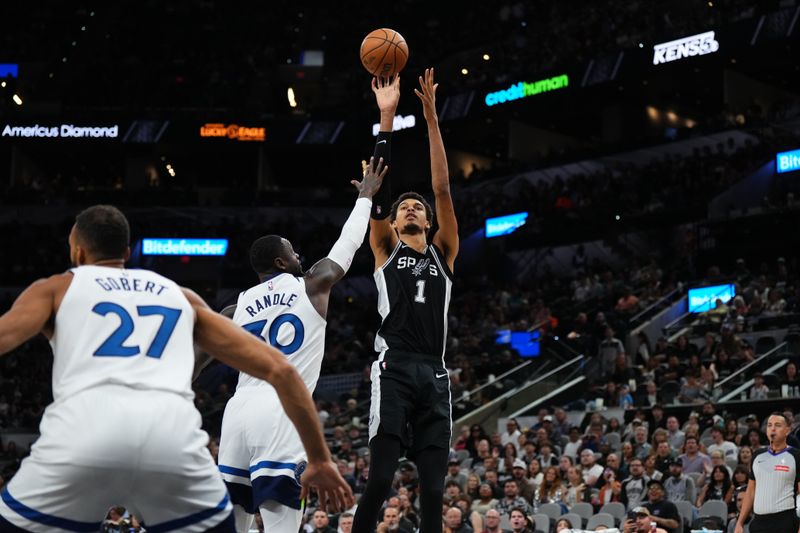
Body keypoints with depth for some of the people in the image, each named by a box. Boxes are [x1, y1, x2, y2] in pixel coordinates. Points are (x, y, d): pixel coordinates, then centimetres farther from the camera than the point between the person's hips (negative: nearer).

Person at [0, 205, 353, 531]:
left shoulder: (55, 288, 28)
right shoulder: (181, 296, 34)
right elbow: (279, 369, 27)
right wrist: (320, 459, 31)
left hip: (83, 429, -2)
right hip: (172, 434, 2)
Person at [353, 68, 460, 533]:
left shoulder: (443, 252, 18)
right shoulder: (386, 248, 14)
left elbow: (442, 188, 8)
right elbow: (378, 188, 3)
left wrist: (432, 117, 2)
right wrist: (387, 119, -4)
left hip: (434, 374, 3)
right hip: (394, 369, -3)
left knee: (433, 489, 2)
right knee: (380, 480, -13)